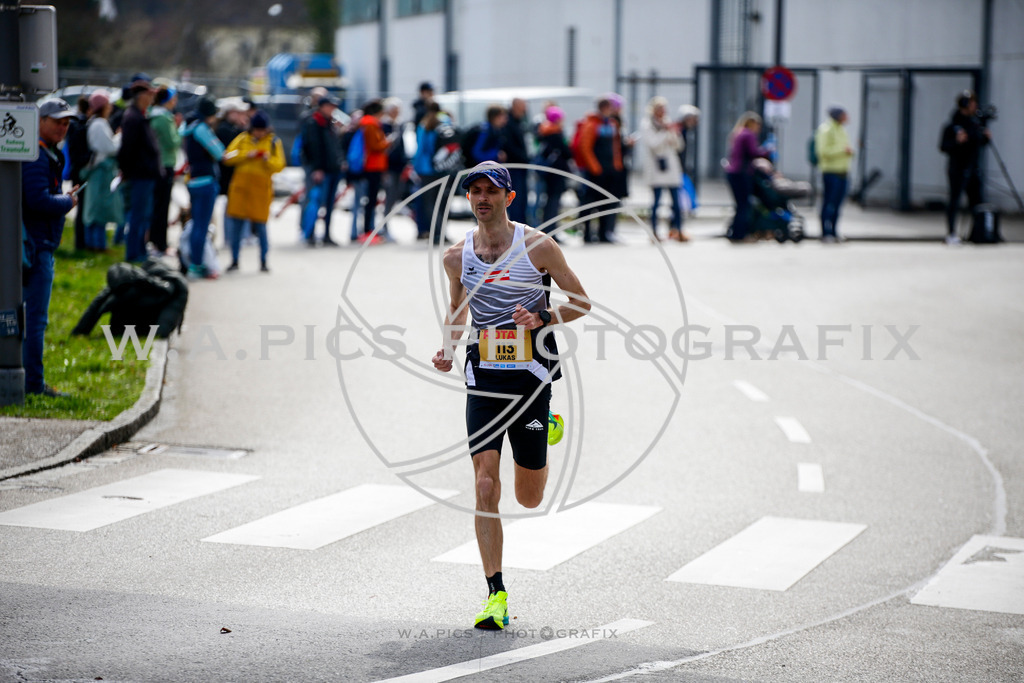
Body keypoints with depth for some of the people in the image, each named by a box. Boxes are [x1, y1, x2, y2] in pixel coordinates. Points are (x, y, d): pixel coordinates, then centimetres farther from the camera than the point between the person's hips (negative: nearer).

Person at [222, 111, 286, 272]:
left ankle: (263, 262, 10)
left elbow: (279, 166, -2)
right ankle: (234, 261, 13)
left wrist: (269, 160, -21)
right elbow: (228, 157, -2)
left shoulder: (274, 142, 4)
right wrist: (246, 155, -14)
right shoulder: (242, 139, 6)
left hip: (261, 188, -2)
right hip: (240, 186, 2)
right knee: (235, 225, 2)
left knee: (261, 226, -2)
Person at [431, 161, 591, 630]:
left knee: (529, 499, 9)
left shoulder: (538, 246, -6)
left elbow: (582, 302, 1)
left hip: (531, 375, -1)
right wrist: (447, 348, 3)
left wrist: (541, 319, -16)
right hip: (483, 379, 1)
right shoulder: (457, 256, 3)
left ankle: (538, 445, 45)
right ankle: (496, 595, -8)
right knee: (485, 488, -13)